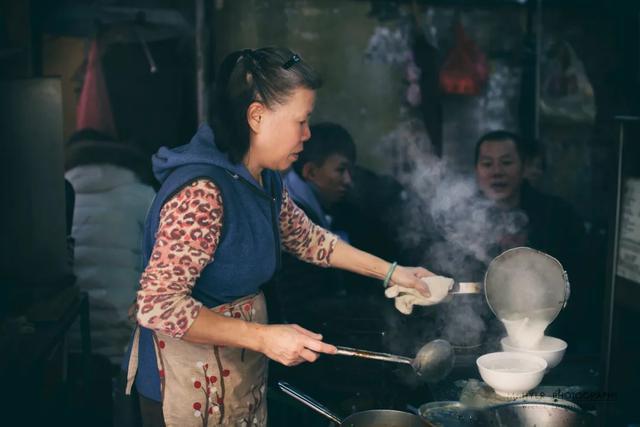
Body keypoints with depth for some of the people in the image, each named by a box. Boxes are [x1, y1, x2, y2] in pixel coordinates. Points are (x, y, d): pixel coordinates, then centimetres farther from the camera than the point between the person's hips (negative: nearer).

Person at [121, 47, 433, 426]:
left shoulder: (265, 180, 2)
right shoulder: (201, 192, -29)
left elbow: (308, 238, 17)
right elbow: (158, 305, -30)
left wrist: (390, 272, 15)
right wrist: (264, 337, -30)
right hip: (192, 386, -8)